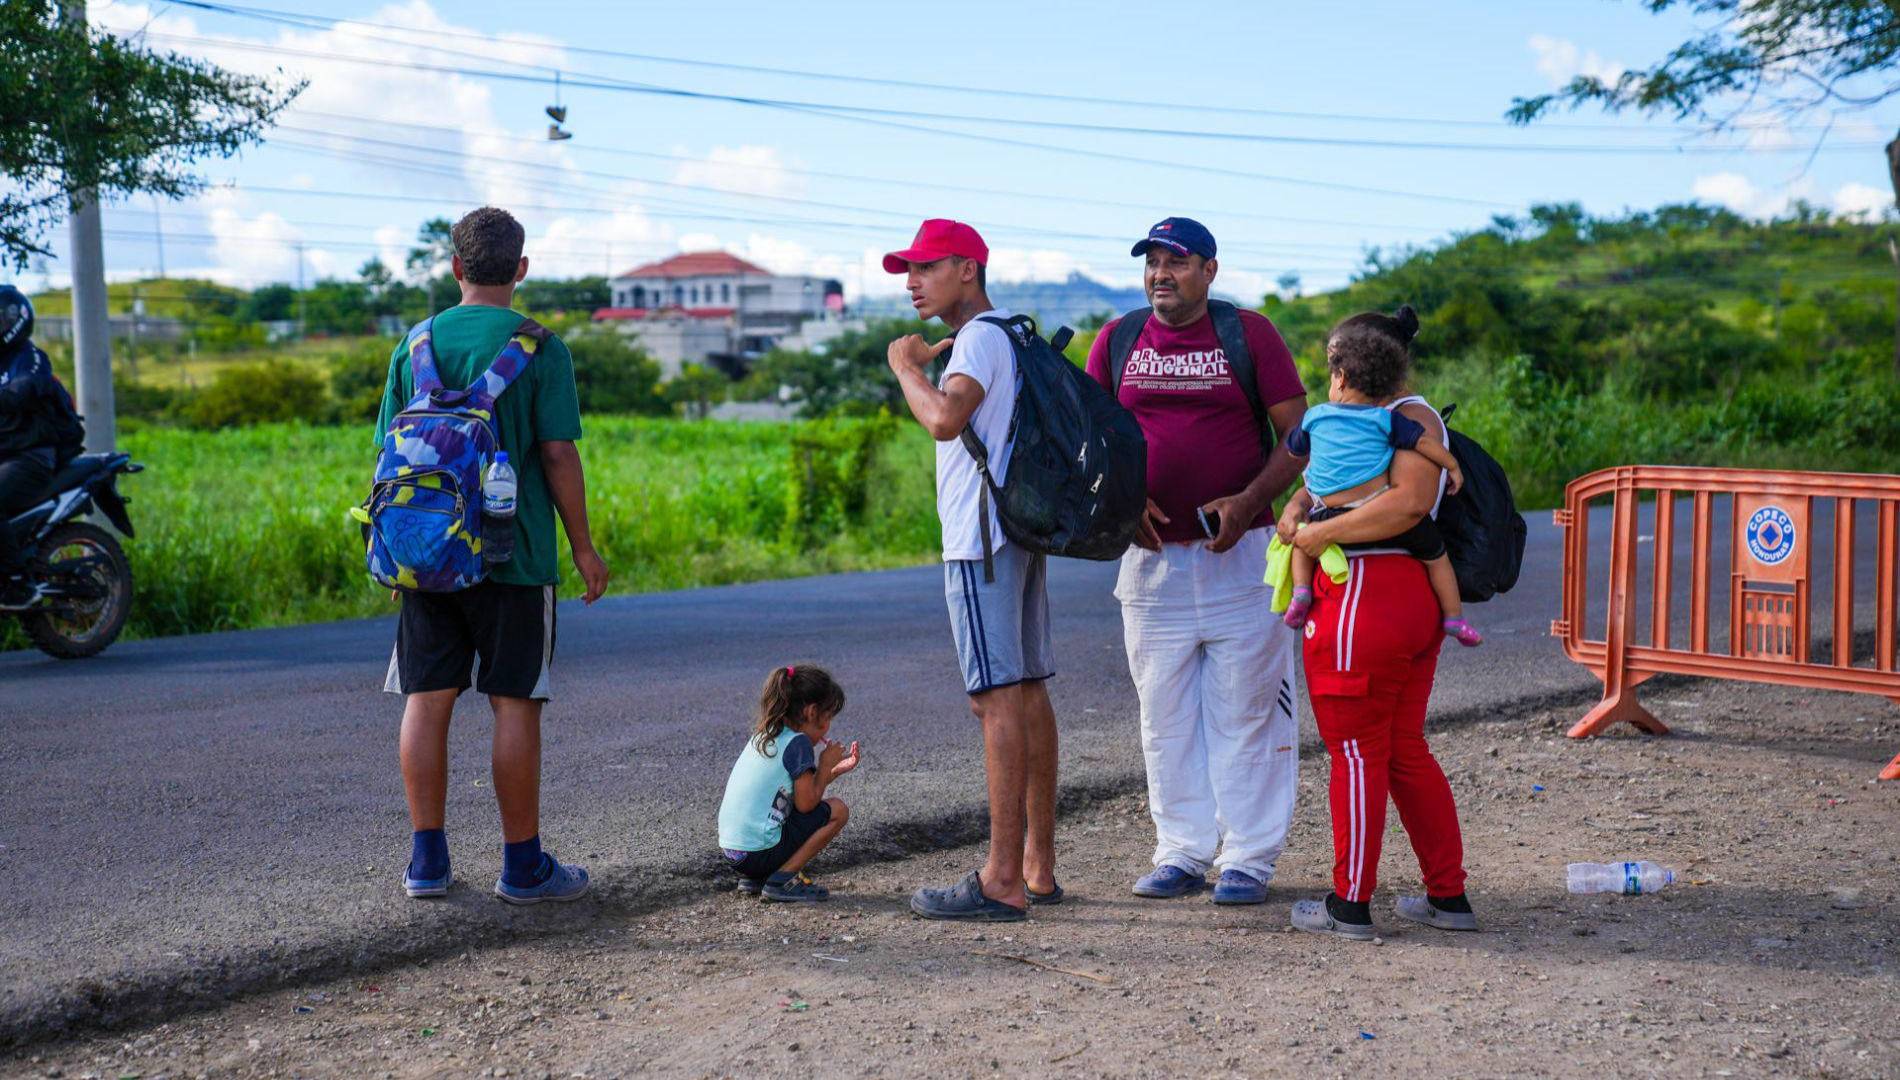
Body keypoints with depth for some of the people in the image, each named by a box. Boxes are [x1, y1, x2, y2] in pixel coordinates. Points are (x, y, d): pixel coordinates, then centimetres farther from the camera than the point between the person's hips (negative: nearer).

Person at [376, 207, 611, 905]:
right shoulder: (538, 348, -5)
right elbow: (558, 455, -9)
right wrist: (584, 548, 0)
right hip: (514, 557, -3)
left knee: (427, 701, 8)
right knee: (515, 704, 2)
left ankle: (426, 860, 13)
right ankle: (523, 866, 8)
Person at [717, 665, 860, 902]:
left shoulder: (763, 736, 15)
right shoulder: (798, 743, -11)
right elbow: (806, 803, -11)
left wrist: (835, 770, 23)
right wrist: (825, 765, 3)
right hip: (760, 851, -9)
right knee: (837, 810, 1)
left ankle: (754, 878, 14)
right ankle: (782, 880, -4)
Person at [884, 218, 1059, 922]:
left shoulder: (981, 337, -11)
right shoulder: (1011, 335, 20)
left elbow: (944, 418, -27)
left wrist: (906, 365, -14)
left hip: (983, 539, -11)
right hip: (1020, 530, 11)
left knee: (997, 697, -12)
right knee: (1028, 691, 10)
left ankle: (1003, 881, -13)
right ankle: (1039, 867, 16)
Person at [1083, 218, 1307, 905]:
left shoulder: (1249, 334, 1)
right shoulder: (1116, 340, 9)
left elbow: (1298, 435, -1)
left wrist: (1249, 500, -15)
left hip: (1242, 556, -3)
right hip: (1154, 557, 3)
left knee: (1245, 712, 1)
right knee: (1166, 715, 8)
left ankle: (1248, 858, 9)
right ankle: (1182, 854, 17)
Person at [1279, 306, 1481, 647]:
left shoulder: (1315, 417, 10)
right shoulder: (1385, 419, 2)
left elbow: (1293, 450, 24)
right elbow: (1424, 441, -1)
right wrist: (1453, 467, 12)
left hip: (1329, 517, 2)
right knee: (1434, 553, 16)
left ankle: (1301, 590, 10)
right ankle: (1453, 616, 16)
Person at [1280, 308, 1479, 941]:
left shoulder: (1411, 417, -10)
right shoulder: (1365, 422, 19)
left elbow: (1410, 501, -26)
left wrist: (1324, 532, -22)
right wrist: (1297, 505, -1)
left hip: (1365, 598, -10)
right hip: (1411, 598, 10)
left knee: (1357, 752, -1)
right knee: (1406, 751, 15)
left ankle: (1350, 905, 8)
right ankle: (1448, 897, 21)